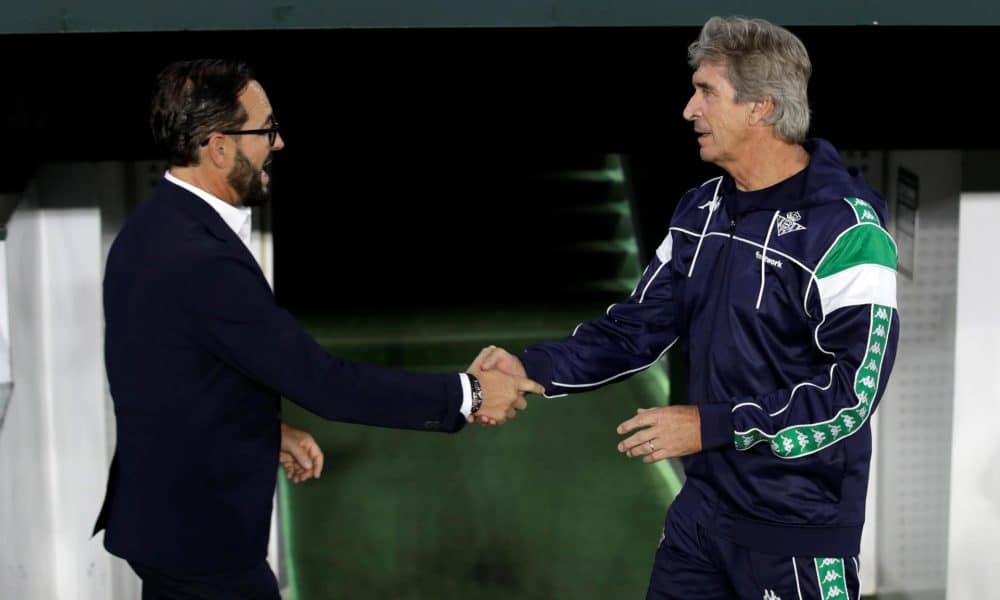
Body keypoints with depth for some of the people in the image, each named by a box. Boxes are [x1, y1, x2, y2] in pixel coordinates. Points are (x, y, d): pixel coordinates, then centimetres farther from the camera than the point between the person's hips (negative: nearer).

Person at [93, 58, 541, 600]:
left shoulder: (156, 227, 3)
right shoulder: (202, 260, -28)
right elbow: (324, 382, -25)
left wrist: (269, 430, 10)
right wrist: (467, 395, -18)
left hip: (165, 510, 9)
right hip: (199, 530, -9)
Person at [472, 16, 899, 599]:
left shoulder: (843, 228, -18)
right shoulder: (701, 210, 7)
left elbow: (854, 390, -21)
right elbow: (640, 327, 8)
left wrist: (710, 426, -21)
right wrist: (533, 368, -8)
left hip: (798, 528, -7)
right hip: (703, 504, 7)